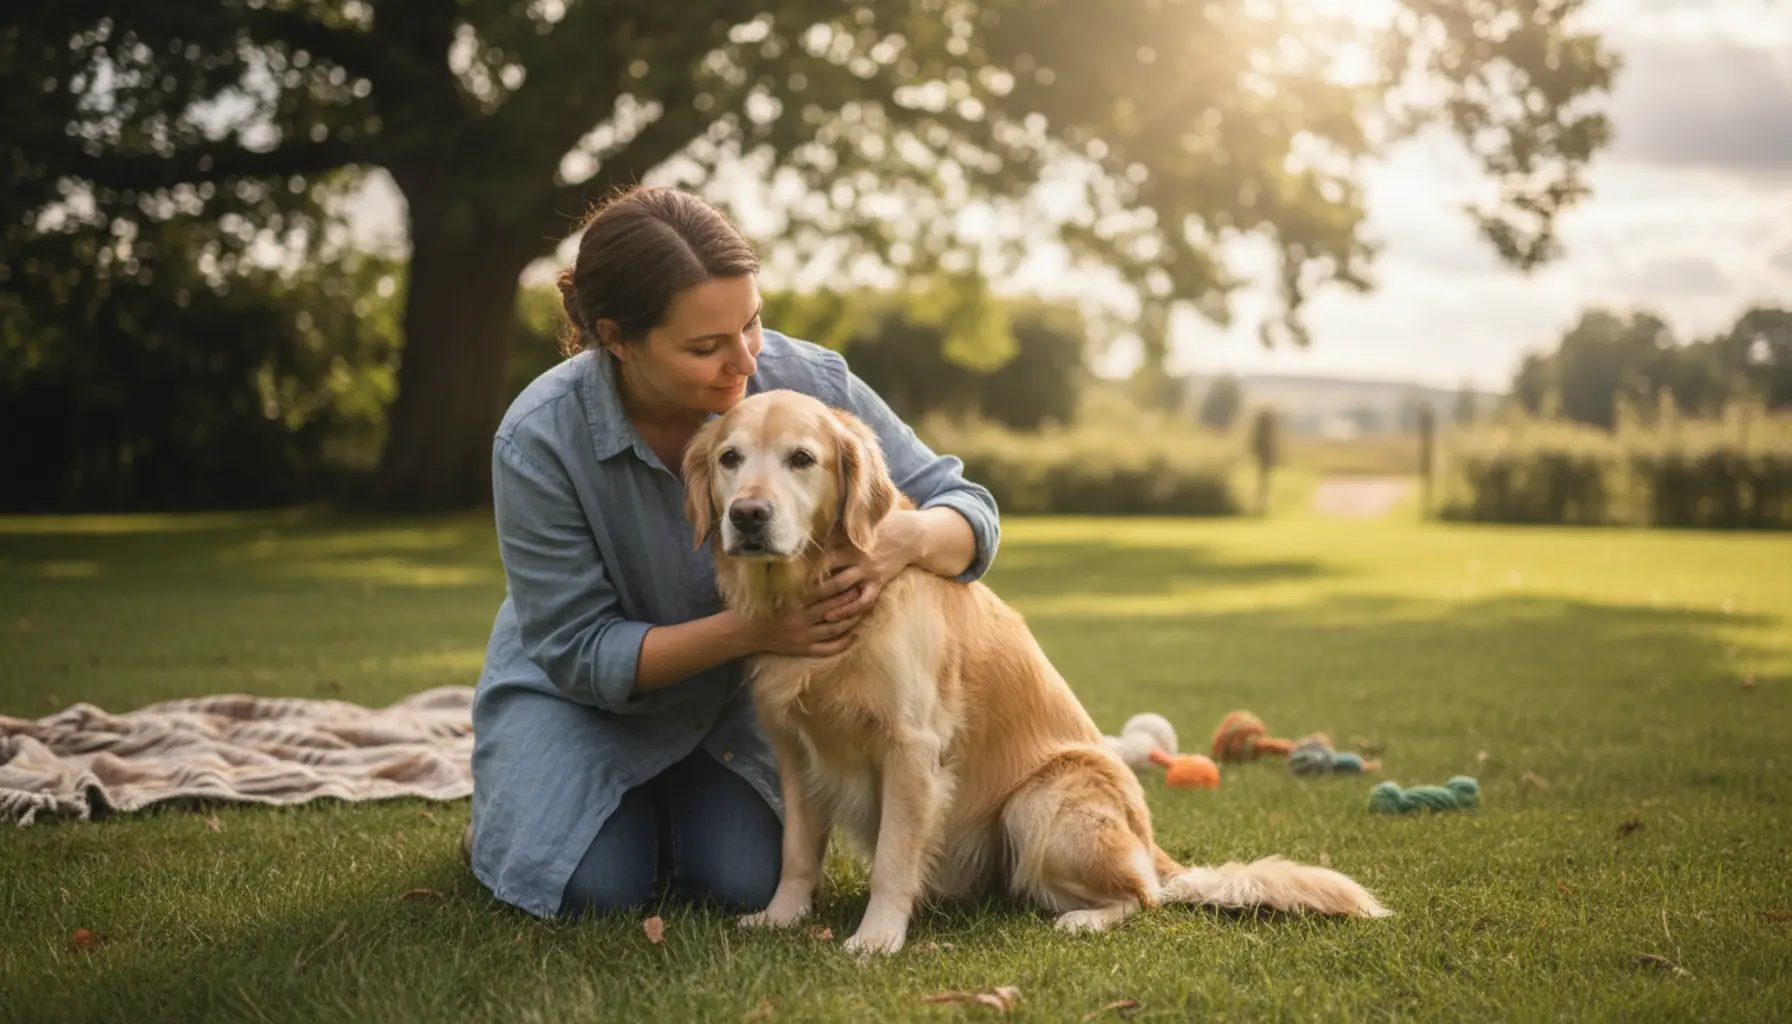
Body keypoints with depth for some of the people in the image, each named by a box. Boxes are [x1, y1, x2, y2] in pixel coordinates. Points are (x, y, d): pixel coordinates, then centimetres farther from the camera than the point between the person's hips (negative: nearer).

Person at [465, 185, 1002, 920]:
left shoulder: (808, 382, -26)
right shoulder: (538, 439, -30)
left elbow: (970, 511, -18)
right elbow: (579, 651, -24)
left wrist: (910, 537, -44)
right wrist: (749, 630, -39)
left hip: (734, 693, 2)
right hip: (577, 687, -2)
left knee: (746, 885, -13)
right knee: (595, 889, -17)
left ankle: (669, 802, 21)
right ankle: (506, 804, 18)